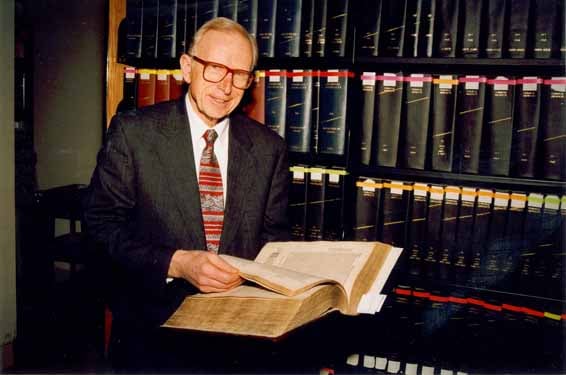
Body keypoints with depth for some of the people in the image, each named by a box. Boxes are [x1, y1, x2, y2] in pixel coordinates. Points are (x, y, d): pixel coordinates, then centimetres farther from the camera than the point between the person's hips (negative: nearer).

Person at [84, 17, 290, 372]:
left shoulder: (269, 147, 5)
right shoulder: (133, 131, -3)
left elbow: (273, 235, 11)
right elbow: (103, 223, -5)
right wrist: (176, 263, -18)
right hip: (153, 320, -2)